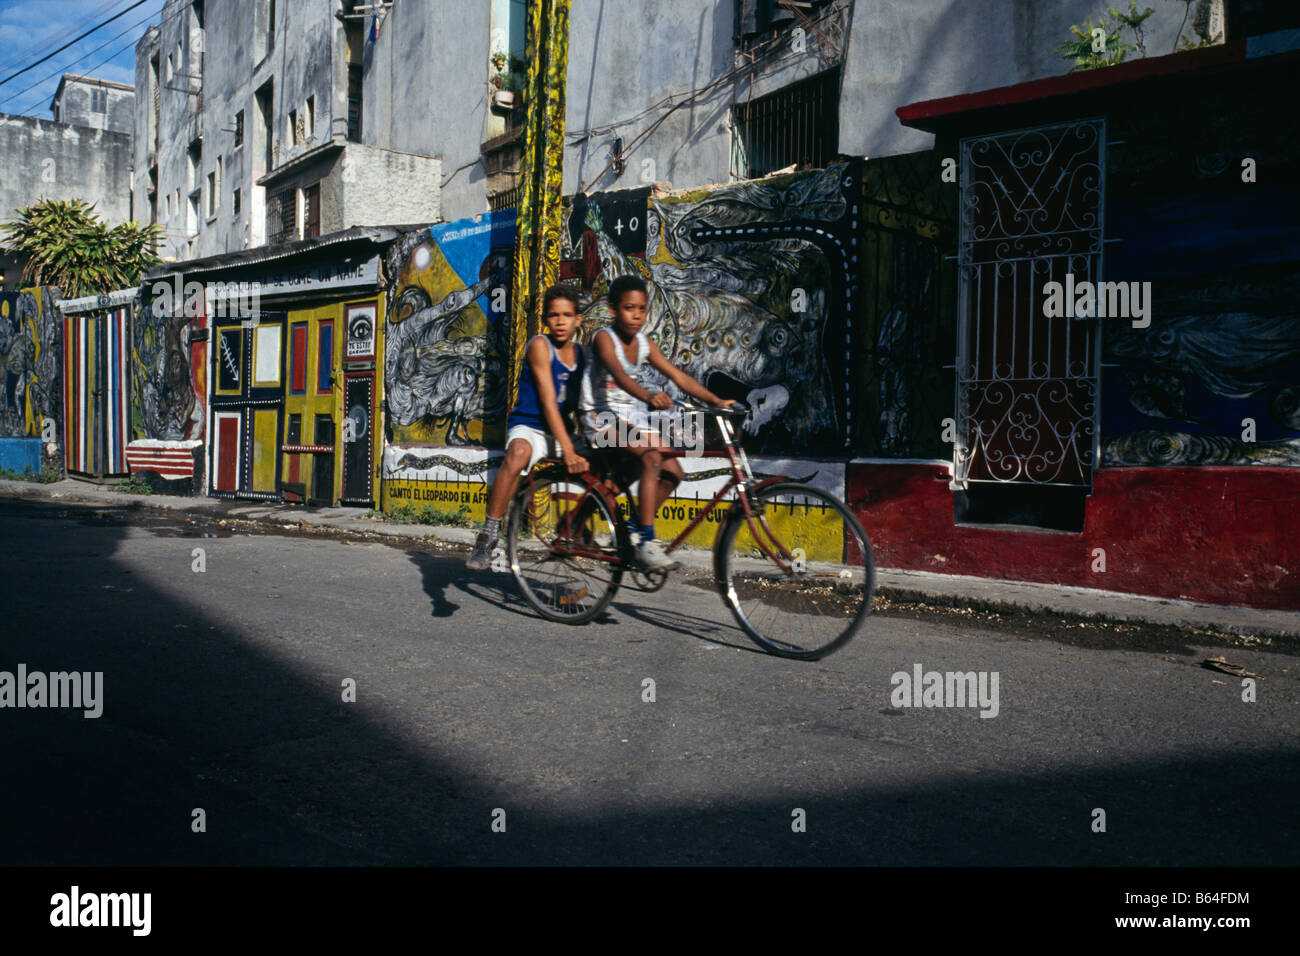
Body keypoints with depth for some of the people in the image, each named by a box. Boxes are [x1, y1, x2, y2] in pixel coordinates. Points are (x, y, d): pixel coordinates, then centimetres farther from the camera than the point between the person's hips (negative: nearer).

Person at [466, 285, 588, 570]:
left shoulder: (582, 353, 8)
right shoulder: (540, 346, -9)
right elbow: (547, 401, -19)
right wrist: (568, 451, -28)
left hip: (562, 431, 6)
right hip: (529, 427, -6)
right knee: (518, 453, -39)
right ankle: (488, 536, -33)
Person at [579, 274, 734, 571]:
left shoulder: (644, 343, 7)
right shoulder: (604, 338, -11)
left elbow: (678, 376, 1)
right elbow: (618, 373, -31)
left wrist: (717, 401, -10)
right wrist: (648, 396, -50)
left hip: (632, 422, 7)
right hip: (601, 420, -7)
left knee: (672, 471, -9)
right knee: (652, 458, -29)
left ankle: (633, 530, 7)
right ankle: (646, 542, -27)